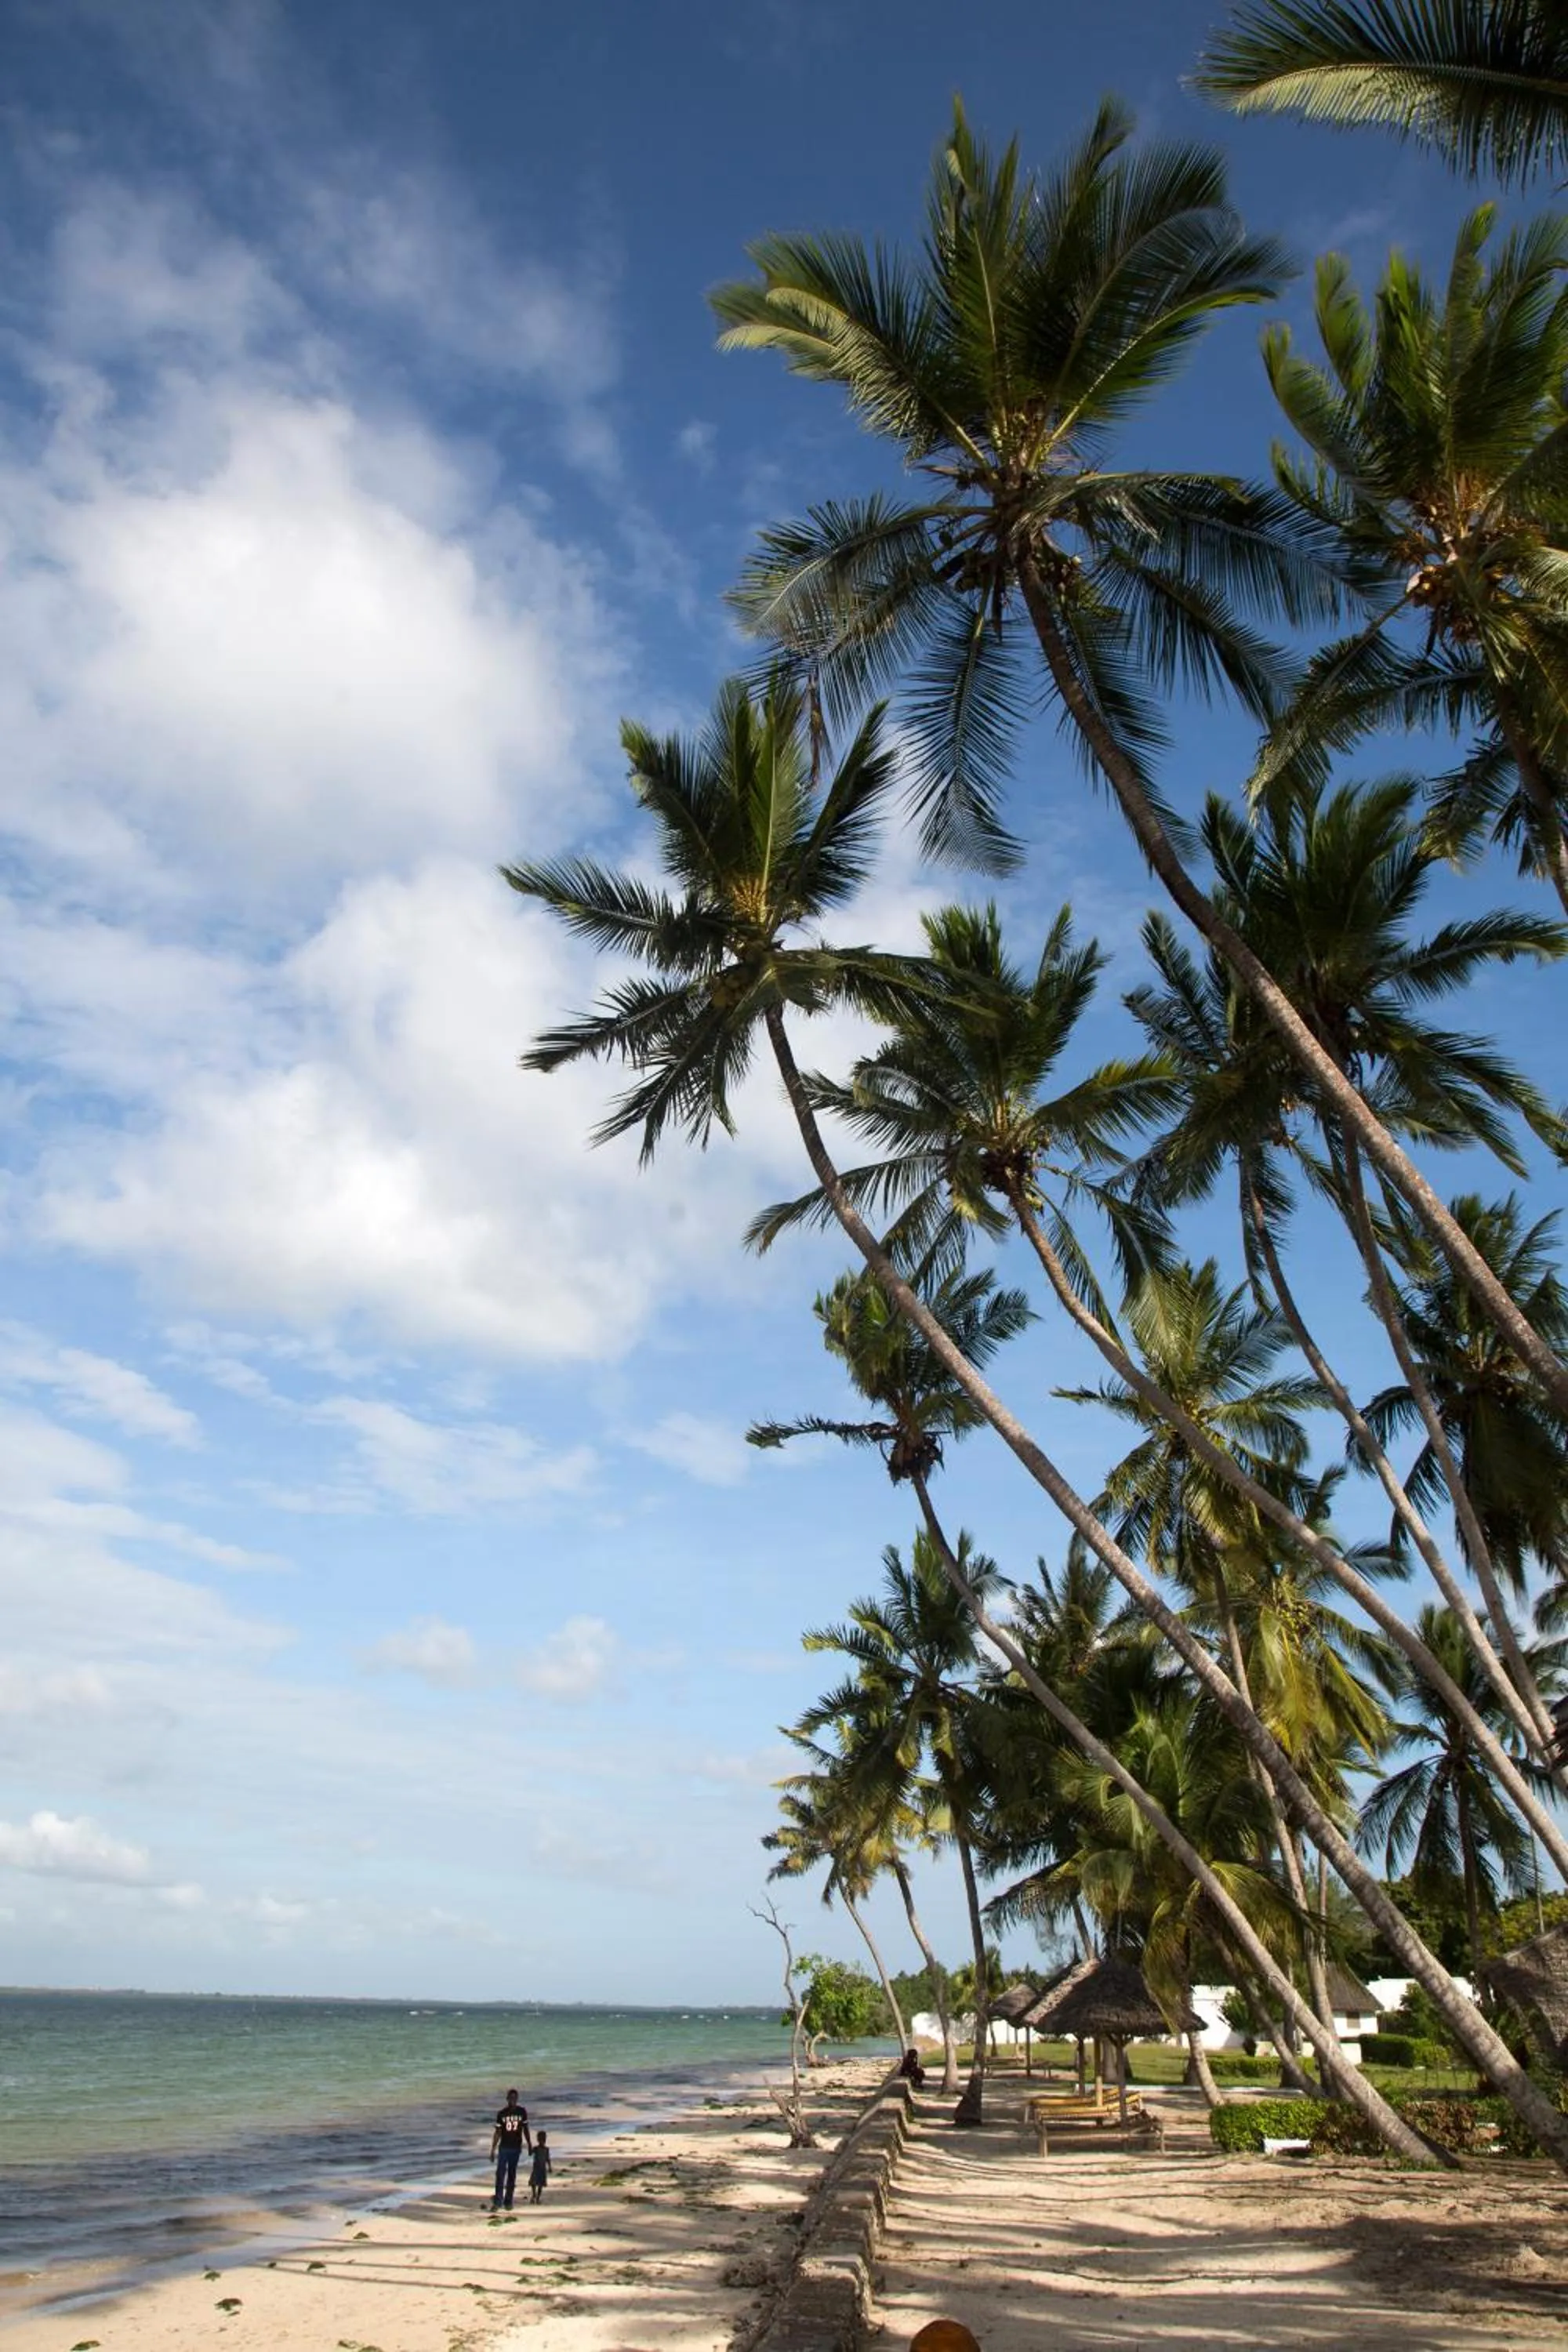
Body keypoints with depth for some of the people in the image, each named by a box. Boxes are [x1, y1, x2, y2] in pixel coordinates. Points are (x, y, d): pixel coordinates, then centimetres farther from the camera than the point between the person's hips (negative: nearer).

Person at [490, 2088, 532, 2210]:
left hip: (516, 2148, 1)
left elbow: (526, 2129, 8)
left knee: (512, 2175, 7)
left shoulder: (522, 2112, -1)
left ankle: (508, 2201, 15)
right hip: (503, 2147, -1)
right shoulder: (502, 2114, -4)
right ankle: (497, 2202, -9)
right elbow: (497, 2133, 0)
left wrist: (529, 2145, 8)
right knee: (500, 2174, -9)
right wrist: (493, 2150, -1)